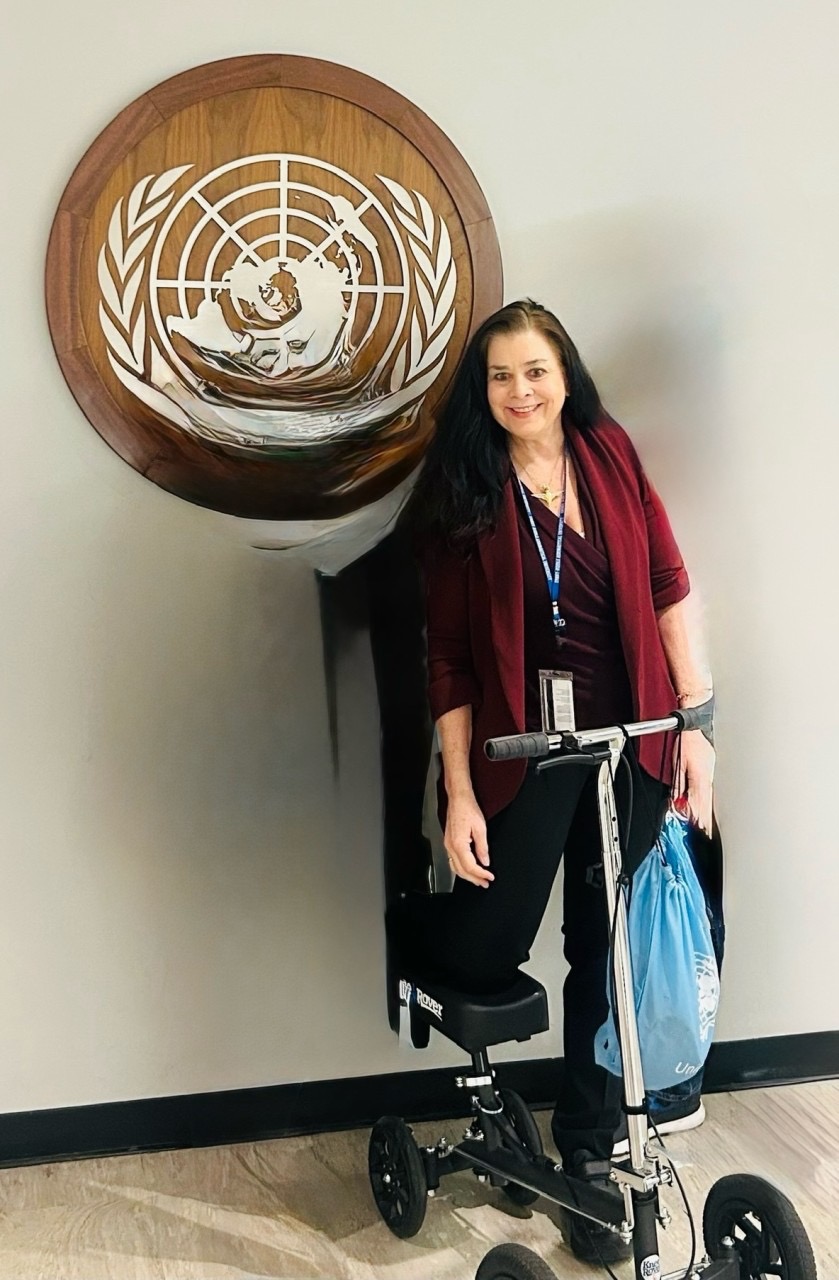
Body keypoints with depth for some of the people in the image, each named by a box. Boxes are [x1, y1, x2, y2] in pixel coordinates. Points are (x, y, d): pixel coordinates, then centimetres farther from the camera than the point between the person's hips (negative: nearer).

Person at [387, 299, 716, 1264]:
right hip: (524, 748, -2)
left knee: (607, 956, 12)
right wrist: (459, 794, -9)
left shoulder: (611, 454, 1)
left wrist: (696, 722, -1)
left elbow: (668, 590, 3)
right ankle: (403, 922, 34)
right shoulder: (463, 493, -5)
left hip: (630, 742, 3)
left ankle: (585, 1156, 30)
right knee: (482, 956, -3)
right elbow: (451, 657, -7)